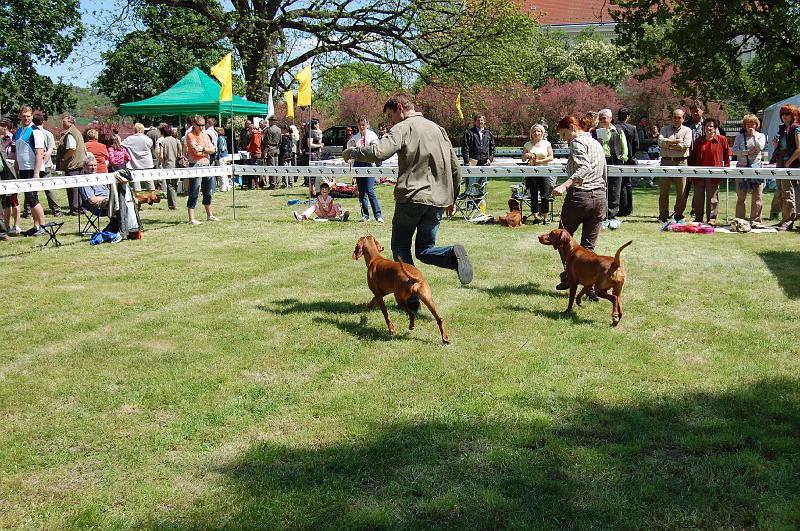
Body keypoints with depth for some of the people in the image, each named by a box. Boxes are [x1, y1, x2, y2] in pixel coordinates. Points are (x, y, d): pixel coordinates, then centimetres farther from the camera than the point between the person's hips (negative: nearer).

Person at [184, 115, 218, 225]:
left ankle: (210, 215, 29)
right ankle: (191, 218, -7)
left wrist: (203, 148, -10)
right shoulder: (190, 135, -7)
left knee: (207, 192, 17)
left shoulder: (205, 135, 15)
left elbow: (213, 149, 6)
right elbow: (196, 151, -18)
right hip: (196, 165, -8)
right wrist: (207, 151, -3)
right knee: (194, 192, -8)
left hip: (206, 164, 8)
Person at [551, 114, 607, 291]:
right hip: (600, 197, 7)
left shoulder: (578, 142, -6)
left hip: (580, 195, -7)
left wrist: (564, 185, -33)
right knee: (589, 246, 7)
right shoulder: (597, 143, 20)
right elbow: (604, 174, 23)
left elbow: (585, 167, -23)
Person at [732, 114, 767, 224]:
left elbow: (760, 147, -9)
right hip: (741, 166, 1)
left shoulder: (760, 136, 10)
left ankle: (755, 220, 1)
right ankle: (739, 220, 7)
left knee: (756, 195, -3)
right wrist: (747, 152, -11)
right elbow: (734, 150, 0)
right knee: (740, 196, 2)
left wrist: (753, 135, -7)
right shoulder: (740, 136, 11)